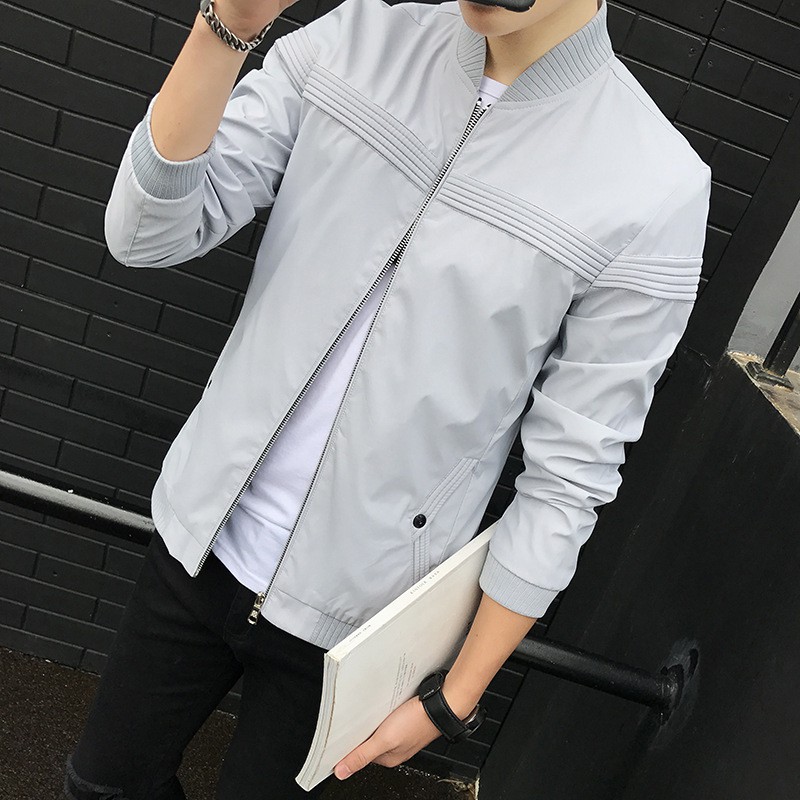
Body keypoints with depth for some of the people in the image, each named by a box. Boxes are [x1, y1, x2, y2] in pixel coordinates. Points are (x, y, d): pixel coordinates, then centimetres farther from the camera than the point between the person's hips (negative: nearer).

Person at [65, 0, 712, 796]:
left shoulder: (655, 192, -17)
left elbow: (569, 474, -11)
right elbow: (149, 231, -10)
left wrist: (454, 700, -4)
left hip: (349, 612, -3)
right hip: (201, 540, 4)